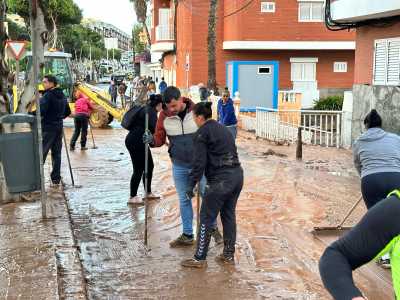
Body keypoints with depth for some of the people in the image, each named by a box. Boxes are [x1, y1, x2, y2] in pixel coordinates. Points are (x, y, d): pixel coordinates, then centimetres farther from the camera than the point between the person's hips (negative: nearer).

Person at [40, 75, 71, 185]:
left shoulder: (47, 96, -14)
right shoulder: (62, 96, 11)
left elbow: (41, 111, -25)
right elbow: (67, 112, 18)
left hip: (47, 128, -7)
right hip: (58, 127, 7)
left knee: (41, 153, -5)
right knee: (56, 153, 10)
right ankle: (56, 178, 13)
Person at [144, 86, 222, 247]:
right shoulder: (164, 115, -7)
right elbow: (160, 138, 0)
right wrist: (152, 140, -23)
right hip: (179, 166, 2)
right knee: (184, 200, 12)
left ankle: (213, 228, 30)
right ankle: (187, 235, 24)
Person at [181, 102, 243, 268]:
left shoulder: (202, 133, -6)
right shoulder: (223, 129, 19)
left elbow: (199, 162, -11)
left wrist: (191, 184, -6)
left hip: (220, 179, -8)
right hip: (237, 174, 8)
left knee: (206, 218, 1)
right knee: (229, 214, 18)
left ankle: (199, 258, 6)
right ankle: (229, 254, 26)